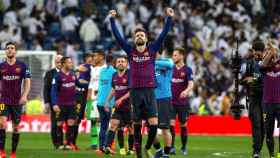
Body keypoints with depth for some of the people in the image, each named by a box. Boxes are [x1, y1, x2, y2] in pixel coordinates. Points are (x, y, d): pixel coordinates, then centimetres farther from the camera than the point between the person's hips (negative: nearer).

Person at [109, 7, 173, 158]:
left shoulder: (152, 49, 6)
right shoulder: (130, 50, 6)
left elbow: (163, 34, 2)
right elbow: (117, 36, 4)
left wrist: (169, 18, -5)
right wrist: (112, 19, -1)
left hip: (149, 91, -1)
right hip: (135, 91, 1)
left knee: (153, 123, -11)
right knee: (137, 124, 5)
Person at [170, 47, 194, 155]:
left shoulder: (187, 70, -3)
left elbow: (191, 84, -15)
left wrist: (186, 91, -35)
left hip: (183, 102, -2)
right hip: (171, 102, 2)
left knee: (183, 125, 6)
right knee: (171, 124, -12)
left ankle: (184, 148, 20)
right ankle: (172, 147, -10)